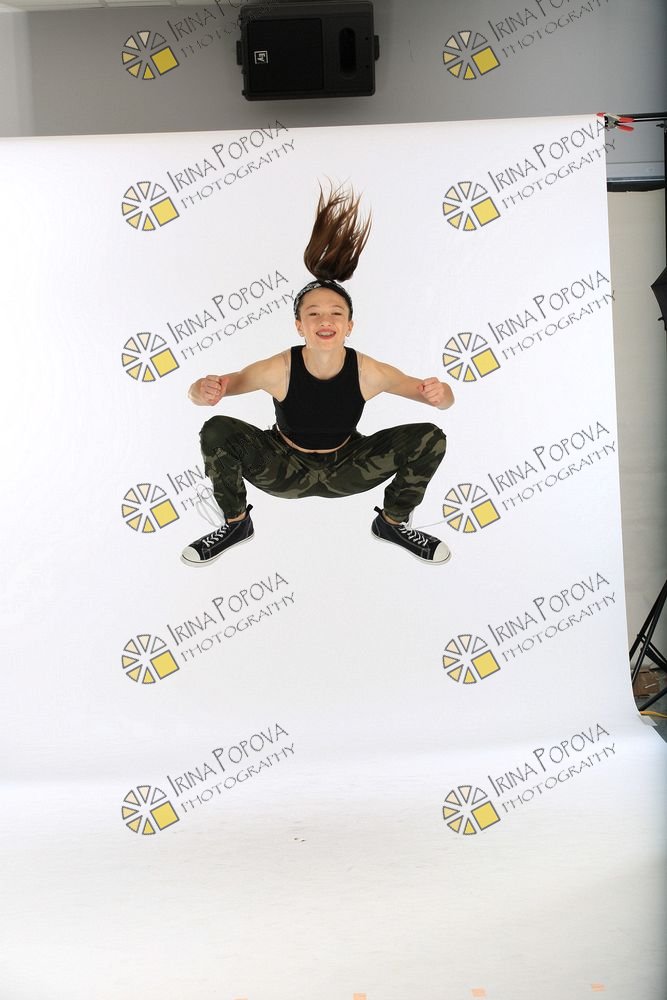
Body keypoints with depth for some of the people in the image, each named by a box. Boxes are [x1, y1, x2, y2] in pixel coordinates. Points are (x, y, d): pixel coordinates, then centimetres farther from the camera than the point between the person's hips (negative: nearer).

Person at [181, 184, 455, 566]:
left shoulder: (368, 372, -24)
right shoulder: (280, 369, -27)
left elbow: (443, 397, -16)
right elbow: (200, 391, -21)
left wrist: (439, 394, -42)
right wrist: (205, 391, -47)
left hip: (346, 469, 1)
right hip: (284, 468, -1)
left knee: (431, 440, -17)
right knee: (217, 432, -27)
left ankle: (393, 523, 11)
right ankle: (236, 523, 1)